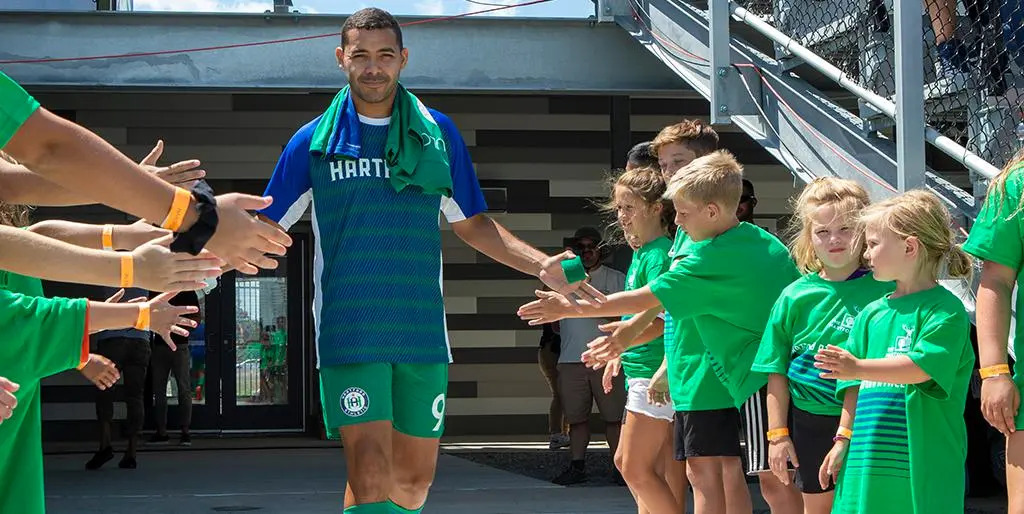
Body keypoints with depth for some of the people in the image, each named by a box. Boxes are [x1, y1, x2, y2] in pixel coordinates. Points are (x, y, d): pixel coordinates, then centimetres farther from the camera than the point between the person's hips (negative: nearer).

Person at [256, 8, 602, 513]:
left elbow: (471, 224, 14)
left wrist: (542, 265, 2)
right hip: (349, 333, -3)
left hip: (422, 331, 3)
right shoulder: (313, 142, 2)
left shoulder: (438, 132, 7)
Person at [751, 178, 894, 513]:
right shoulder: (795, 296, 1)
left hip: (860, 420, -2)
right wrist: (778, 434, 0)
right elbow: (776, 370, 4)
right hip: (809, 420, 2)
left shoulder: (882, 291, -6)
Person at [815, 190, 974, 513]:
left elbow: (923, 367, -20)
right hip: (869, 459, 7)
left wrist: (859, 368, -29)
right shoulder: (871, 314, 15)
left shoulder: (944, 308, -6)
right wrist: (844, 440, 15)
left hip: (921, 461, -7)